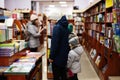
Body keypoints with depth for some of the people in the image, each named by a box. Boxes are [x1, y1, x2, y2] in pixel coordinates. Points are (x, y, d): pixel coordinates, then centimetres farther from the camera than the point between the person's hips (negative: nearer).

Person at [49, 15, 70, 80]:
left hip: (58, 55, -8)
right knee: (63, 73, 19)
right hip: (64, 54, 8)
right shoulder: (66, 27, 7)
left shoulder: (57, 27, -18)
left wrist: (51, 56, -18)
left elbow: (54, 43, -22)